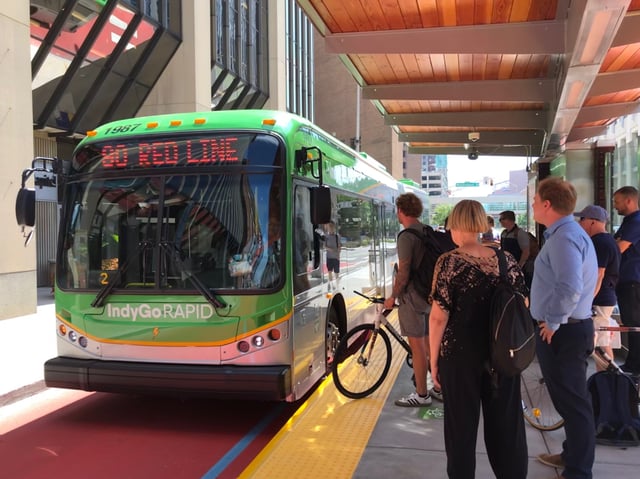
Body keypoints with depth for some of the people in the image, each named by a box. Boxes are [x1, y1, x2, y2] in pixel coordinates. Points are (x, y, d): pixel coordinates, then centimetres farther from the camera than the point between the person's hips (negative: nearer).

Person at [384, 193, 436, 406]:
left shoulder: (406, 236, -17)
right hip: (430, 294, 8)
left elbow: (403, 273, -20)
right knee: (430, 344, 17)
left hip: (413, 296, -8)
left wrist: (393, 297, -8)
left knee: (417, 347, -1)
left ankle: (421, 395, 7)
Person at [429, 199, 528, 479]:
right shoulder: (507, 260, -1)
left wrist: (433, 359, -4)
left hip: (460, 355, -4)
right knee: (506, 423, 17)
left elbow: (438, 317, -15)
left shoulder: (449, 262, -13)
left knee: (462, 425, 12)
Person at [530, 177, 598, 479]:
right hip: (566, 328, 10)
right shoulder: (565, 233, 13)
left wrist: (553, 323, -22)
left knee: (572, 402, 1)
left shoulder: (564, 237, -21)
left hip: (561, 332, -10)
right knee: (569, 399, 22)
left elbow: (570, 288, -34)